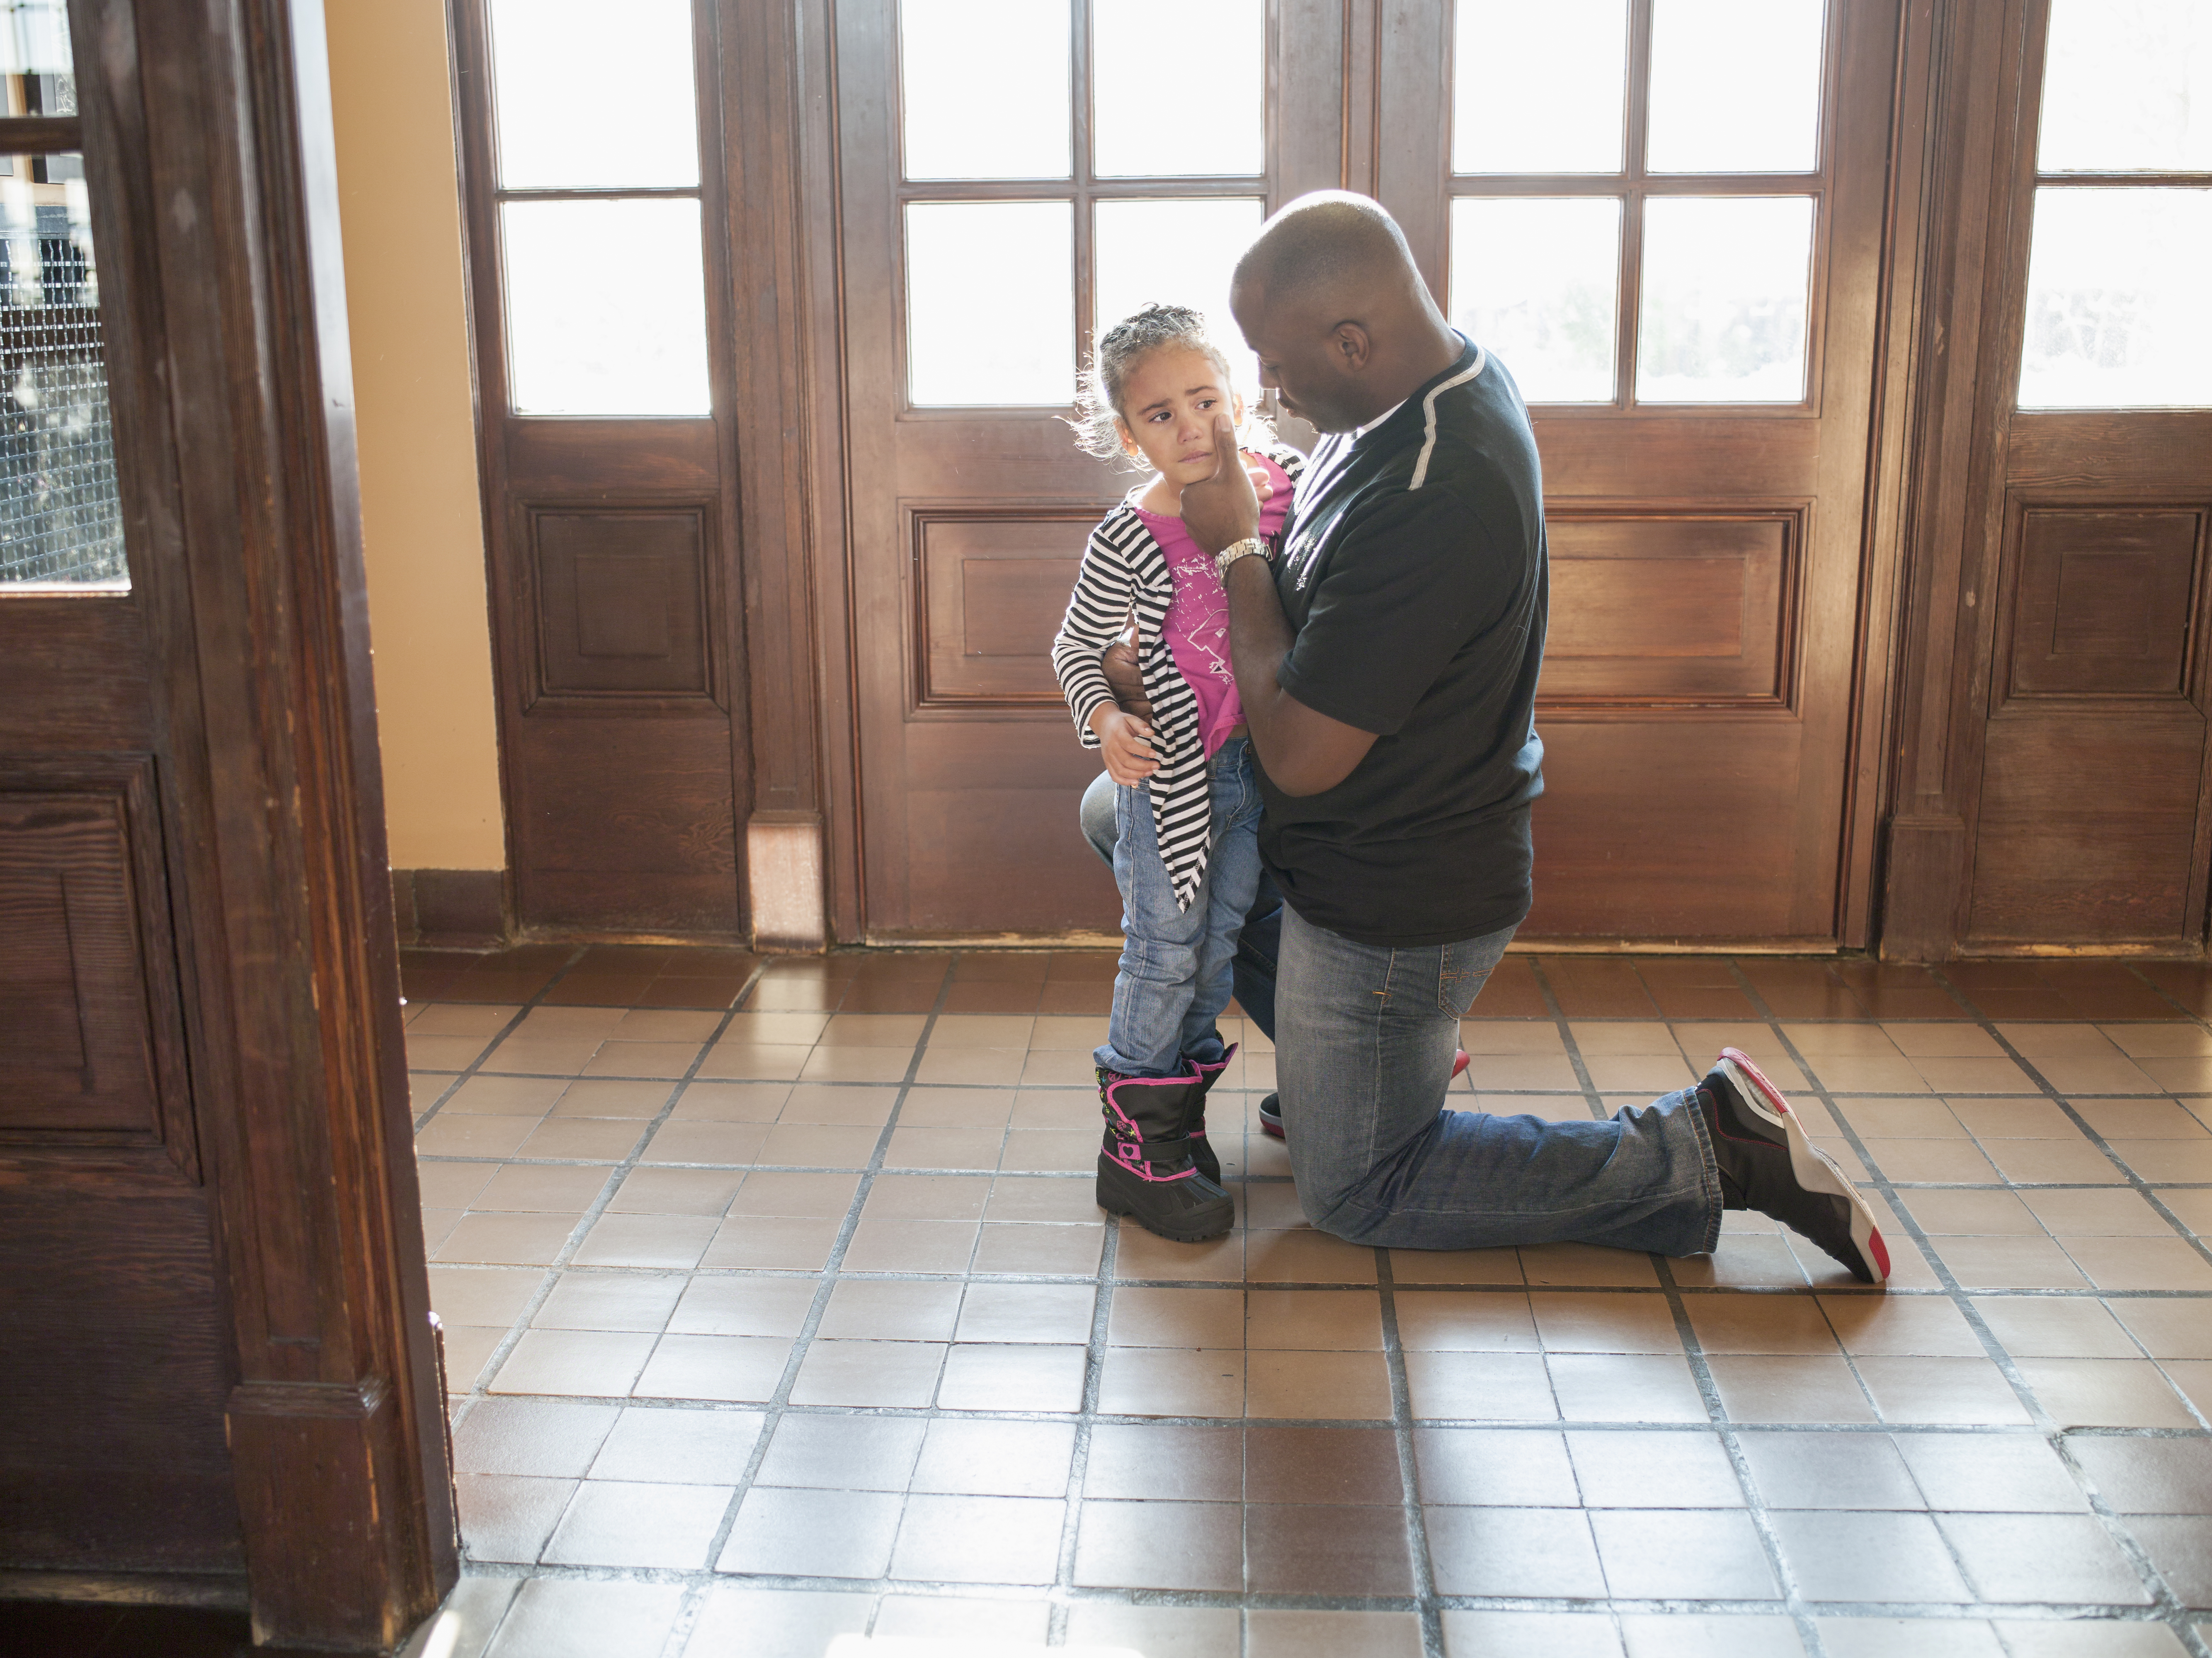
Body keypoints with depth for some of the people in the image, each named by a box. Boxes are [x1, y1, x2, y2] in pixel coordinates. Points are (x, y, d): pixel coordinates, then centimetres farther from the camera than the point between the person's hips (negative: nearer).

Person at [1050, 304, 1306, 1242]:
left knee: (1217, 947, 16)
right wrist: (1104, 720, -22)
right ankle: (1136, 1150, 15)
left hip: (1256, 766, 5)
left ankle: (1180, 1115, 32)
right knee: (1164, 956, 2)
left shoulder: (1284, 479, -5)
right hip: (1167, 774, -5)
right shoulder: (1127, 541, -18)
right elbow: (1074, 647, -6)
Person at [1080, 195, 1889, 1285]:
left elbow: (1299, 757, -29)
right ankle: (1330, 1061, 27)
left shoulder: (1433, 497, -35)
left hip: (1397, 899, -9)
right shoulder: (1453, 376, -4)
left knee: (1356, 1193, 9)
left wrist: (1237, 552, -19)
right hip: (1379, 847, 9)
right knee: (1120, 813, 22)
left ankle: (1704, 1152, 7)